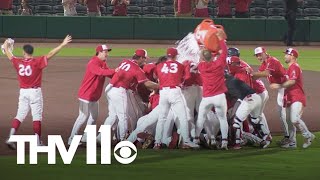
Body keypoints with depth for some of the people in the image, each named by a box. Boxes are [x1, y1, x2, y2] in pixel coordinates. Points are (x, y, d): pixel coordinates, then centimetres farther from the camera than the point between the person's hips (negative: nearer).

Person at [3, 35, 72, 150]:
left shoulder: (18, 62, 0)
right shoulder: (37, 62, -10)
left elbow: (9, 55, 18)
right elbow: (50, 55, -16)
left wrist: (6, 47, 39)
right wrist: (63, 44, -14)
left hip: (23, 92, 3)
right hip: (35, 92, -3)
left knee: (20, 115, 10)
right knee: (37, 117, 0)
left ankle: (11, 137, -3)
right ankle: (37, 142, -2)